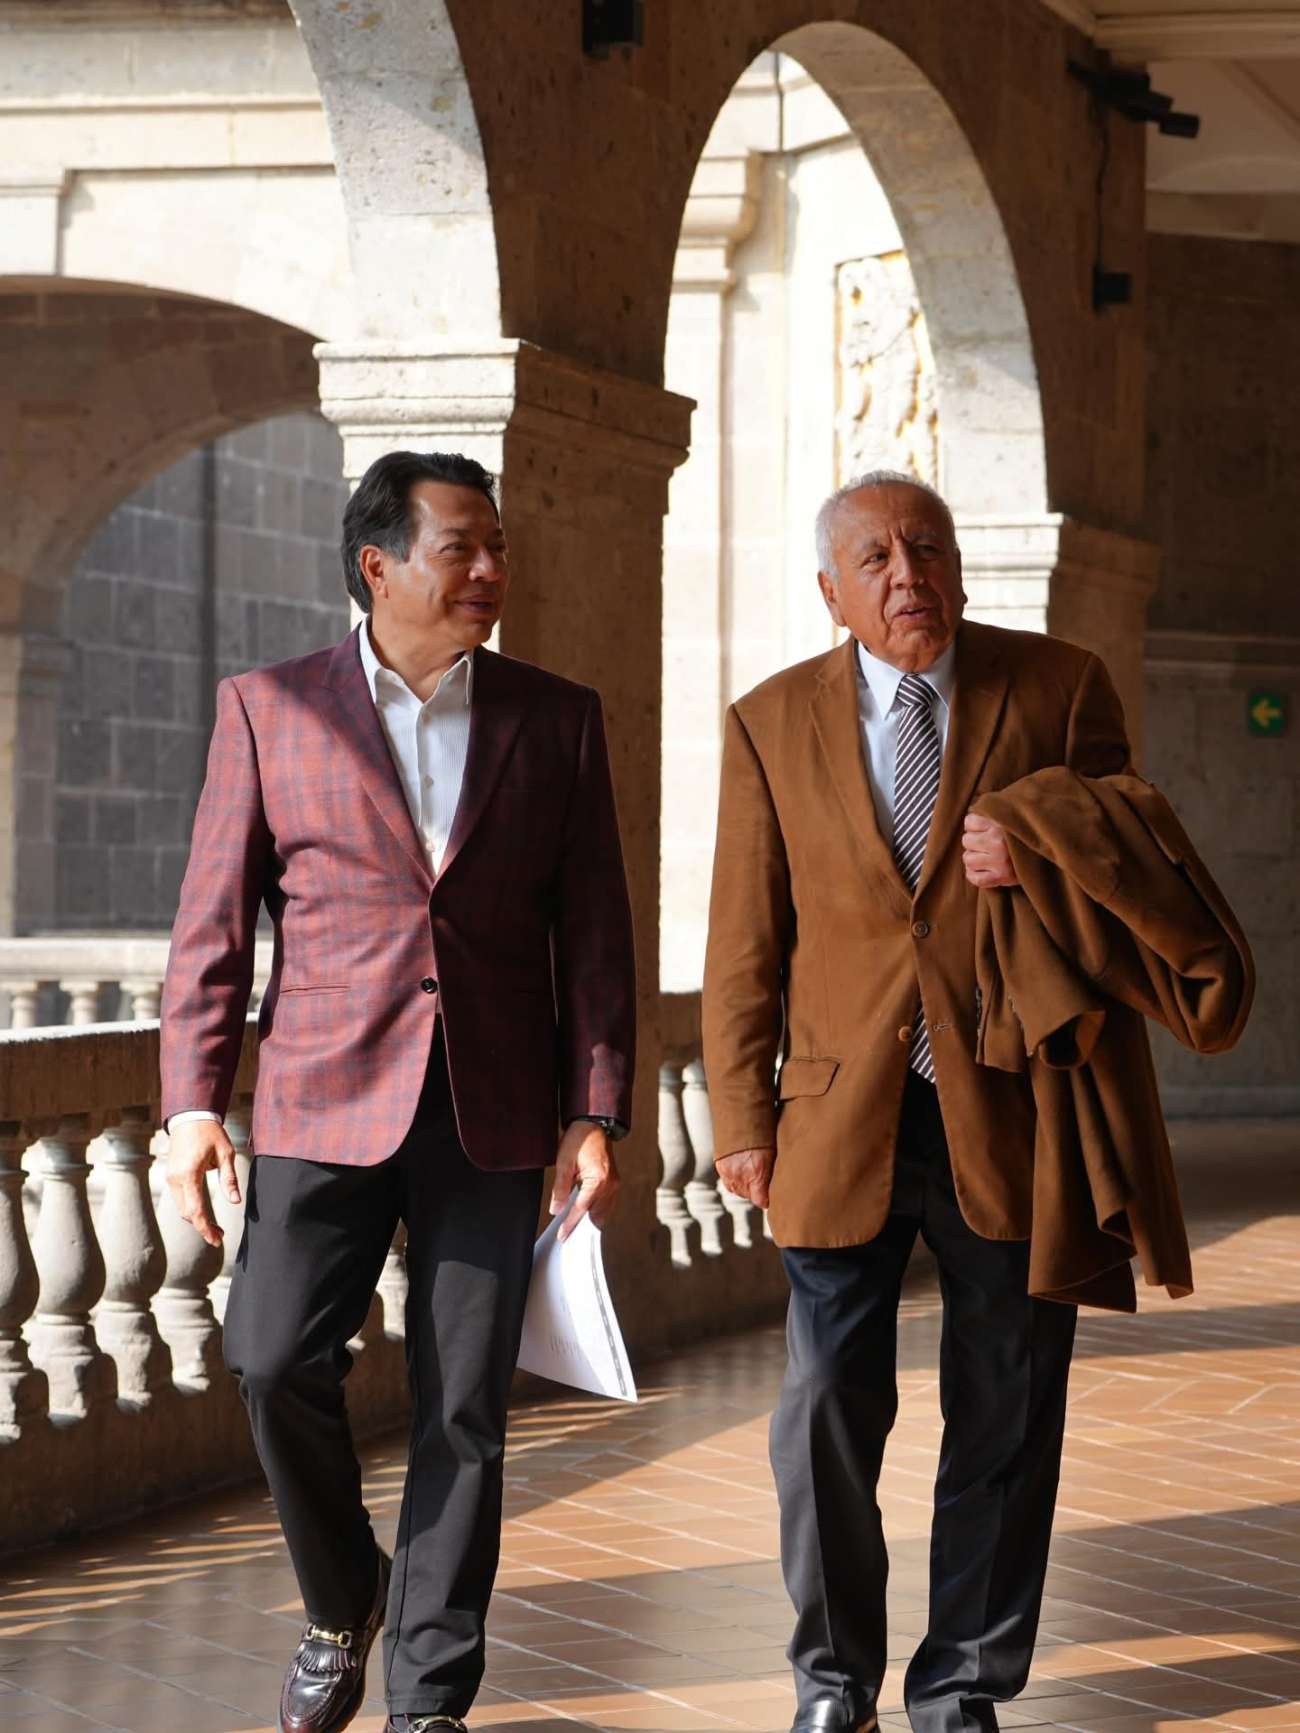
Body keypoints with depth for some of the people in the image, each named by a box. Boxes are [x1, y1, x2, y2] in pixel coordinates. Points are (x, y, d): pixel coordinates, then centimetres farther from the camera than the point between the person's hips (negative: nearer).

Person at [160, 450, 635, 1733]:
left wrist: (596, 1114, 1)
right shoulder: (268, 709, 4)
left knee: (463, 1411, 2)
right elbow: (213, 925, 4)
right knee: (277, 1361, -10)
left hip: (493, 1115, 1)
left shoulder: (557, 720, 8)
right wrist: (192, 1100, -3)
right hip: (326, 1101, -1)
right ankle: (341, 1603, 17)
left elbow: (594, 935, 8)